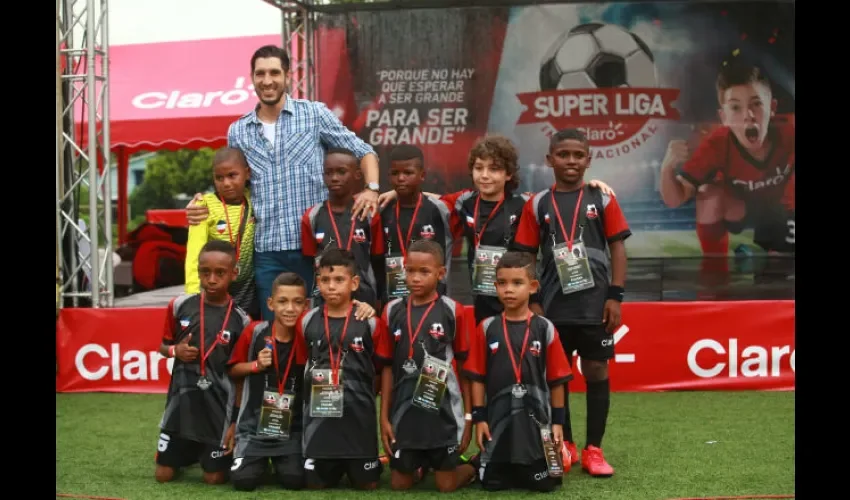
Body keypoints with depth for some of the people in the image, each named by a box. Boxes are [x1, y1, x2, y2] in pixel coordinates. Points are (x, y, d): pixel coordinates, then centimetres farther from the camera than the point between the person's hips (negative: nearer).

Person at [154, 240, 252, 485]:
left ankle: (225, 450, 33)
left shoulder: (240, 320, -7)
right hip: (181, 398, 2)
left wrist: (238, 419, -2)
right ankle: (191, 452, 37)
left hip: (218, 404, -2)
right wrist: (176, 351, -11)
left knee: (214, 478, 2)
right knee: (164, 475, 7)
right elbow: (163, 346, 12)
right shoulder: (180, 306, -3)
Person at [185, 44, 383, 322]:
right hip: (266, 250, 3)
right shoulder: (238, 132, 12)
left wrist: (371, 188, -11)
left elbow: (362, 151, 7)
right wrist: (204, 203, 1)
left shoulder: (314, 114, 3)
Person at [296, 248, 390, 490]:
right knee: (316, 483, 8)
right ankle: (336, 466, 39)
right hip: (319, 415, 2)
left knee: (367, 483, 7)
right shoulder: (307, 322, 1)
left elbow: (382, 368, 4)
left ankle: (374, 463, 39)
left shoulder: (370, 322, -5)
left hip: (359, 415, -2)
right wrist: (314, 380, 4)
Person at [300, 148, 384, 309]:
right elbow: (308, 263, 8)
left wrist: (378, 300, 3)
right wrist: (309, 302, 3)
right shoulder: (312, 217, 3)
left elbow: (378, 262, 4)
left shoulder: (370, 215, 0)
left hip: (363, 296, -1)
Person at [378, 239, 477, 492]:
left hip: (444, 411, -2)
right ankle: (420, 464, 40)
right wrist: (384, 416, 3)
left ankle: (471, 467, 36)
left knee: (446, 486, 5)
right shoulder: (392, 311, 0)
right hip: (405, 412, 2)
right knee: (400, 484, 9)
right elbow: (387, 367, 5)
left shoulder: (454, 311, -6)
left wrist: (469, 416, 0)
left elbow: (464, 365, 1)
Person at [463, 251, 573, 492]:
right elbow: (478, 377, 2)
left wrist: (557, 421, 1)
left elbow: (556, 380, 1)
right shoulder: (486, 329, -1)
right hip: (498, 419, 1)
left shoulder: (545, 329, -3)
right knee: (492, 483, 3)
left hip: (536, 419, -1)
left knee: (543, 483, -1)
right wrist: (479, 417, -2)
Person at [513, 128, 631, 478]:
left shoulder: (602, 199, 2)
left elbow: (617, 248, 2)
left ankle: (593, 449, 10)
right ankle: (565, 446, 21)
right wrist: (532, 302, 0)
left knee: (596, 372, 1)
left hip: (595, 304, -1)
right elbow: (526, 256, 5)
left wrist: (615, 296, -5)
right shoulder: (537, 205, 3)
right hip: (554, 305, 1)